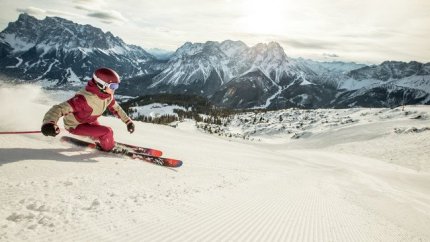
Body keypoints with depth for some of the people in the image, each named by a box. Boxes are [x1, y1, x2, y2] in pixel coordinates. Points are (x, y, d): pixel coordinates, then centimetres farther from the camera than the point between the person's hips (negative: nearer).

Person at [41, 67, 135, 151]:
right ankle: (109, 149, 10)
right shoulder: (85, 98, -40)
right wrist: (48, 123, -64)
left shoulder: (108, 96, -16)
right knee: (107, 132, -18)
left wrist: (128, 121, 4)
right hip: (75, 126, -8)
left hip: (89, 121, 8)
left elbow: (116, 108, 4)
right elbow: (60, 108, -46)